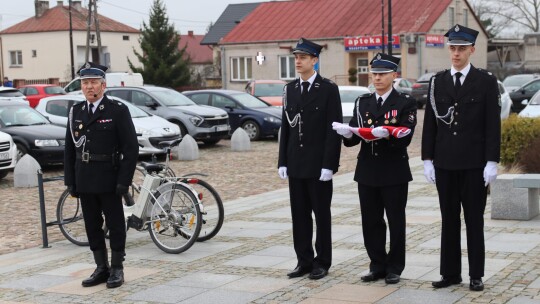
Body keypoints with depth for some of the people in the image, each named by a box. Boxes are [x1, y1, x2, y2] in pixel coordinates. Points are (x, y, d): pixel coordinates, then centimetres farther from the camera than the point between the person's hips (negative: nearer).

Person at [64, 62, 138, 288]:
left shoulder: (118, 111, -6)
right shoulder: (75, 112, 9)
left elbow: (131, 149, -8)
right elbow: (69, 149, 11)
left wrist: (124, 181, -13)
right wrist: (70, 181, 5)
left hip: (109, 181, -5)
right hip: (85, 182, 5)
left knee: (115, 225, 4)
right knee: (92, 227, 10)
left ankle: (117, 269, 14)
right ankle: (101, 269, 20)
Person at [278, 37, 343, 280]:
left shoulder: (329, 89, -6)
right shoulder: (290, 89, 10)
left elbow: (333, 129, -10)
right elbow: (285, 126, 11)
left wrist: (329, 165, -15)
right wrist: (283, 161, 6)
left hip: (319, 164, -5)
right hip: (296, 164, 5)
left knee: (321, 213, 4)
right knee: (299, 214, 8)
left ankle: (322, 262, 13)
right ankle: (304, 261, 16)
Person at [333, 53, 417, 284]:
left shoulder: (405, 103, -2)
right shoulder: (362, 102, 11)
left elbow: (405, 137, -11)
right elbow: (353, 139, 5)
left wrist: (386, 134, -29)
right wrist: (347, 133, -17)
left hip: (394, 172, -4)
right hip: (367, 171, 4)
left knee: (395, 221, 3)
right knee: (371, 221, 8)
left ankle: (394, 268, 14)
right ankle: (377, 265, 19)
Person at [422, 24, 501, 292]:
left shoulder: (486, 81, -1)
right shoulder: (437, 81, 7)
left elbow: (493, 125, -4)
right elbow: (430, 124, 8)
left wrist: (492, 162, -10)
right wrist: (427, 160, 3)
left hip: (474, 163, -3)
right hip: (445, 163, 3)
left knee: (474, 220, 4)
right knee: (449, 220, 8)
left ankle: (476, 275, 11)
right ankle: (450, 273, 15)